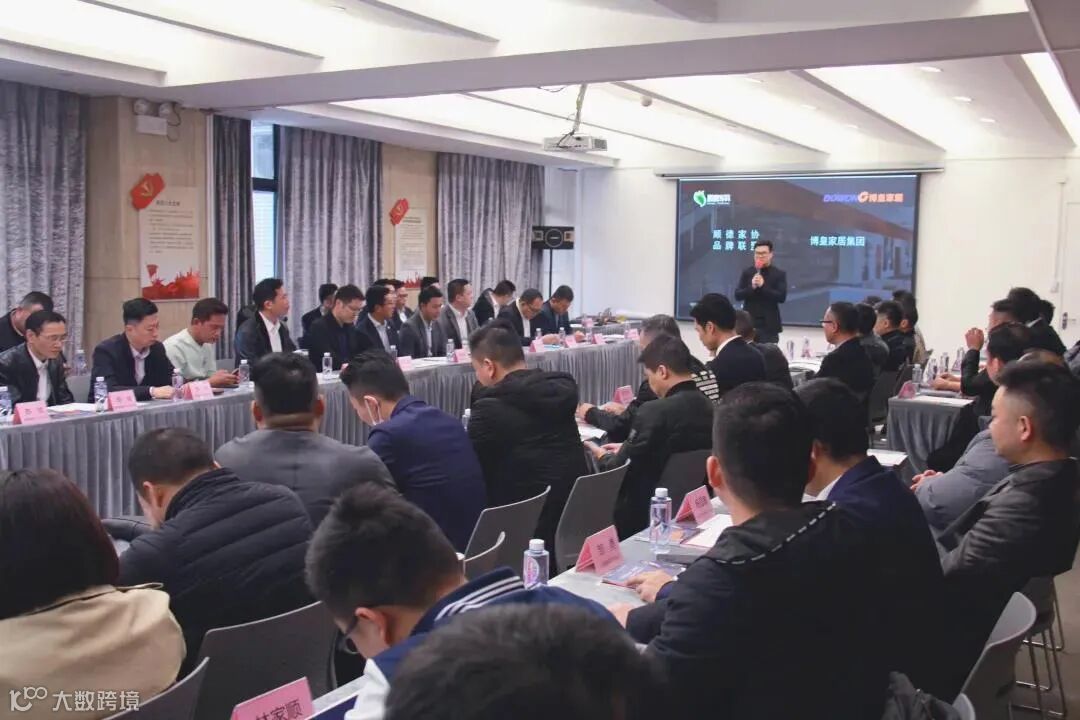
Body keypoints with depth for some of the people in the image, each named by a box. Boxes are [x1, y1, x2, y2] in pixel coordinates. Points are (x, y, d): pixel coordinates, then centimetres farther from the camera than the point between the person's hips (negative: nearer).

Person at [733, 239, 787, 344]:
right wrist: (752, 287, -16)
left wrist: (763, 286, -18)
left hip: (769, 324, -2)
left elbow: (782, 297, -8)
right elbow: (737, 295, 2)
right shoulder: (747, 273, 8)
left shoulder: (779, 274, 2)